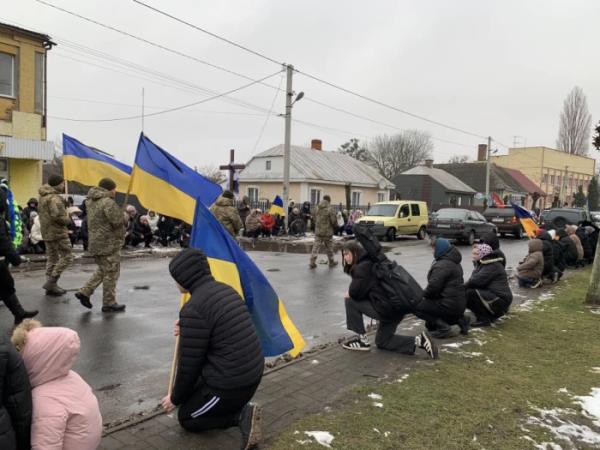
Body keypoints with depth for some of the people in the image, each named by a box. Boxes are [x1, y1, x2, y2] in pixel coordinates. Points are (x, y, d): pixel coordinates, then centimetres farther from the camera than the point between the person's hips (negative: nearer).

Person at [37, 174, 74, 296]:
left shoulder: (43, 196, 15)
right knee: (67, 257, -4)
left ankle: (51, 286, 16)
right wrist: (68, 220, -8)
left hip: (47, 232, 10)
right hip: (58, 232, -10)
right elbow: (57, 216, -27)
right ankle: (51, 282, -7)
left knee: (52, 258, 14)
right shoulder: (55, 198, -18)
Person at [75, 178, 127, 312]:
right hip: (108, 243, -9)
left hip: (95, 242, 9)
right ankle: (109, 304, 9)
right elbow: (118, 222, -22)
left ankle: (85, 292, 18)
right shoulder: (108, 202, -19)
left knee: (103, 270, 24)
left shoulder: (91, 201, 12)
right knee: (111, 273, 1)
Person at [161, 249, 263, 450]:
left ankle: (241, 416, -3)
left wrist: (175, 398, 6)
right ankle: (241, 409, 14)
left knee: (187, 418, 16)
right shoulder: (226, 290, 6)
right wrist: (188, 331, 17)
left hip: (230, 383, -9)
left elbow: (189, 363, -11)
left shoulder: (193, 309, -19)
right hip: (252, 373, 9)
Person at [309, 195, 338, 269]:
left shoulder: (318, 208, 0)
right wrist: (335, 225, 8)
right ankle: (331, 262, 25)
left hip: (318, 231, 3)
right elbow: (334, 221, -12)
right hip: (328, 231, -3)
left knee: (316, 246, 4)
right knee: (329, 248, 11)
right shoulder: (329, 209, -14)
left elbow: (315, 219, 10)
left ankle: (312, 263, -1)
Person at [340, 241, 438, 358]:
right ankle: (418, 341, 9)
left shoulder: (363, 267, -13)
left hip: (386, 308, -10)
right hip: (396, 307, 10)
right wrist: (352, 293, 6)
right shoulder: (370, 262, 19)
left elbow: (355, 293, -15)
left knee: (350, 301, 0)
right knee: (381, 342, 22)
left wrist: (349, 294, 6)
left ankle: (362, 340, 5)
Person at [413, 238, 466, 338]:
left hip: (450, 305, -10)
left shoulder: (442, 265, -18)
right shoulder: (454, 262, 14)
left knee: (416, 306, -4)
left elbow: (433, 286, -24)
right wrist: (426, 294, 12)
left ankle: (444, 328, -11)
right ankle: (458, 320, 12)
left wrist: (423, 294, -4)